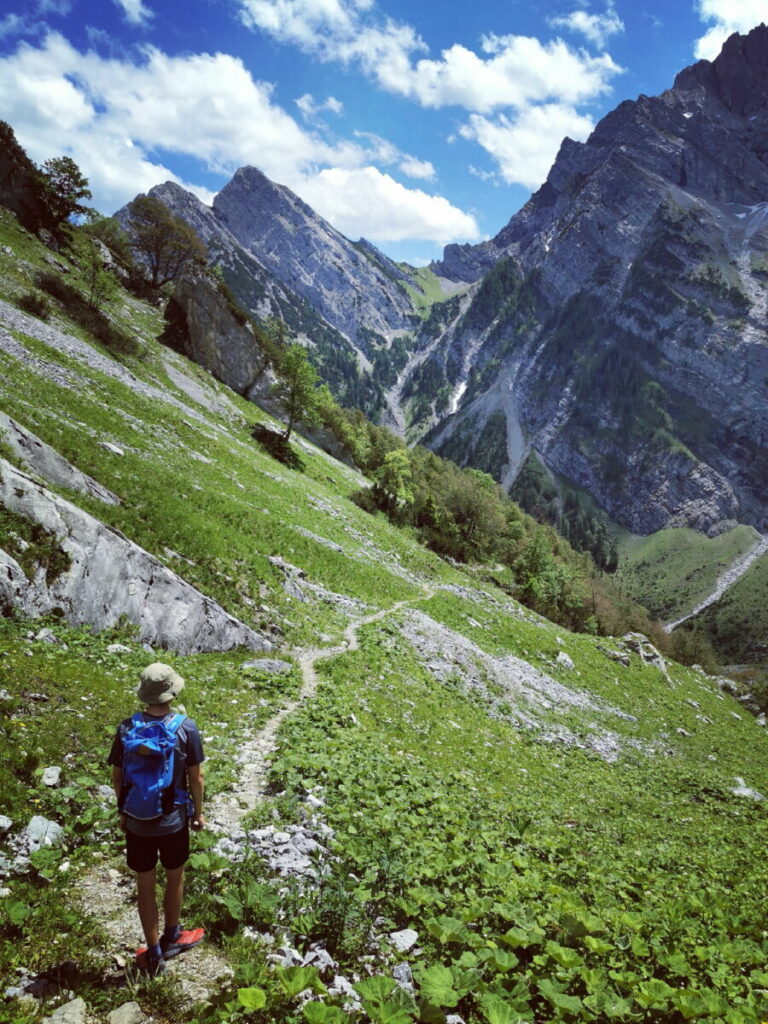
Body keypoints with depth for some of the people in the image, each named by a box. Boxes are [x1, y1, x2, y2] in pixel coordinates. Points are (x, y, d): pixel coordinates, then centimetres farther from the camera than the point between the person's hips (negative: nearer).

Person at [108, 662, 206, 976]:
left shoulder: (127, 728, -11)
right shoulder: (186, 728, -16)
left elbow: (117, 777, -2)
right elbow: (196, 777, -9)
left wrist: (122, 812, 14)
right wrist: (198, 812, 6)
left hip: (137, 821, 1)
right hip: (173, 819, -1)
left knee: (145, 886, 16)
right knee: (174, 879, 22)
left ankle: (154, 954, 27)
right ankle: (171, 938, 41)